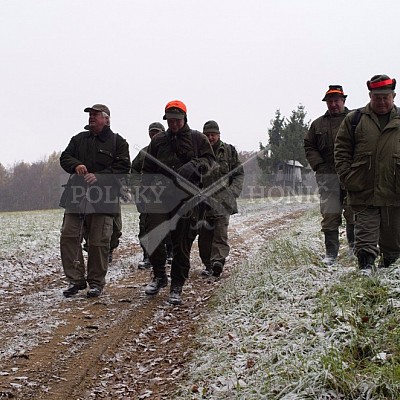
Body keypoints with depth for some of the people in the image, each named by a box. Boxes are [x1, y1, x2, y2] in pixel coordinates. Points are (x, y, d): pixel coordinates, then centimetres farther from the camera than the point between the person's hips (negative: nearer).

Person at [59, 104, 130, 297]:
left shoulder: (118, 142, 4)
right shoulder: (79, 139, 17)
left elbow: (123, 167, -5)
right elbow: (64, 157, 13)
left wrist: (99, 176, -17)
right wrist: (76, 165, -10)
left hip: (102, 199, -4)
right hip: (76, 196, 4)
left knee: (98, 242, -1)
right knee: (68, 236, -3)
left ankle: (96, 282, 12)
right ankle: (76, 279, 7)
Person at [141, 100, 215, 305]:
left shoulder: (197, 139, 8)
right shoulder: (158, 140, 14)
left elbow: (210, 159, 2)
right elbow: (147, 170, 18)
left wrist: (194, 165, -18)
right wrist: (146, 192, 8)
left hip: (186, 198, -2)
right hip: (160, 195, 2)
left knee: (182, 243, 1)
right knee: (152, 236, -8)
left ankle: (177, 287, 10)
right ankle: (159, 276, 15)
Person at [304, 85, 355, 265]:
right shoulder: (318, 124, 15)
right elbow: (309, 146, 16)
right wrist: (319, 165, 2)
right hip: (327, 176, 2)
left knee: (354, 213, 3)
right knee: (329, 215, -1)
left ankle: (354, 247, 22)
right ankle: (330, 253, 4)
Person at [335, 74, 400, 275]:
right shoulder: (354, 119, 6)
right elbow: (341, 150, 6)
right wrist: (347, 177, -4)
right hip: (364, 191, -2)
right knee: (366, 230, -5)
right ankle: (366, 265, -4)